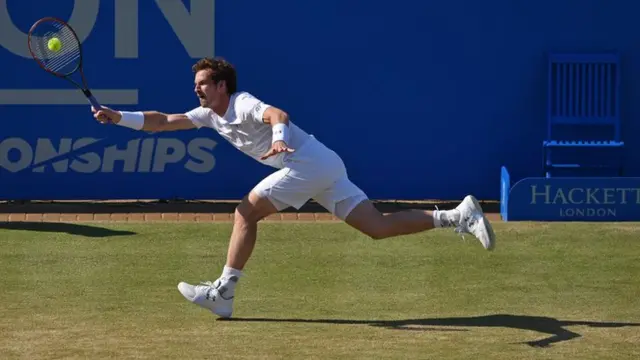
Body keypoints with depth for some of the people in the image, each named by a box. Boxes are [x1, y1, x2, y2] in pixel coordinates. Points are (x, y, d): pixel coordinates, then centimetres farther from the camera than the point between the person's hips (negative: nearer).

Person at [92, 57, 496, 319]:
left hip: (309, 162, -9)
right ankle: (458, 216, -4)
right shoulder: (211, 115, 15)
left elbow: (278, 114, -33)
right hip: (323, 167, 9)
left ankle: (224, 292, -6)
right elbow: (163, 121, 17)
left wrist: (278, 139, -54)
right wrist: (119, 117, 8)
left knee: (247, 211, -8)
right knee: (378, 226, 2)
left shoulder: (243, 105, -12)